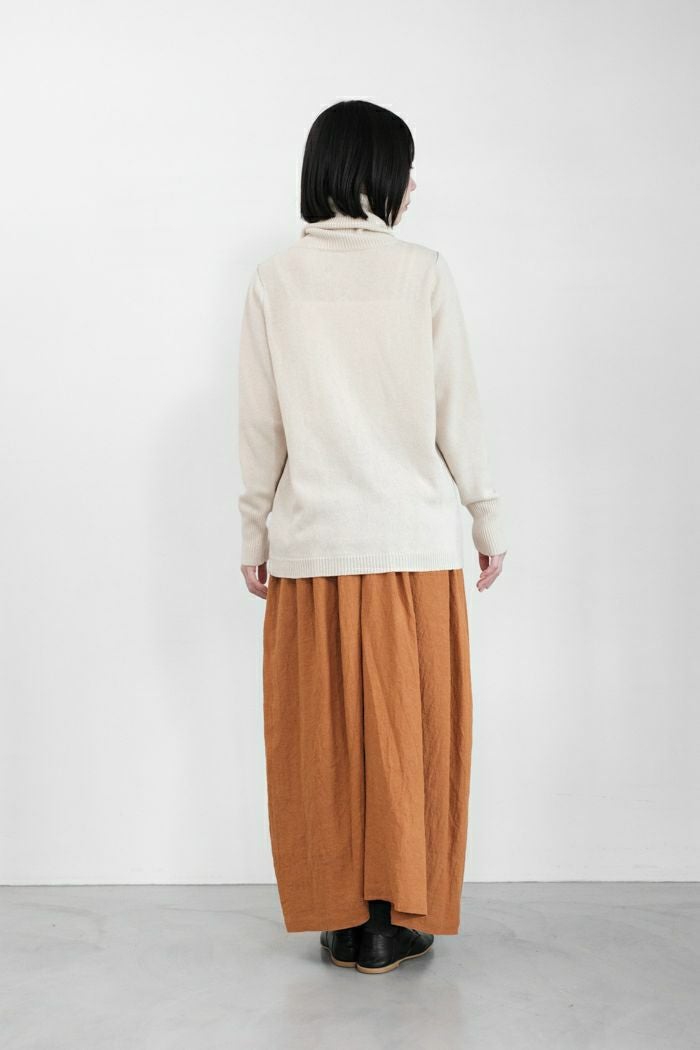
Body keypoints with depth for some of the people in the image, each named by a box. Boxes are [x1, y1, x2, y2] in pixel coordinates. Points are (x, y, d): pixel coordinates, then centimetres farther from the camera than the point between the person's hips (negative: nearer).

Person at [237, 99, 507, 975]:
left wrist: (254, 535, 10)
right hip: (415, 539, -1)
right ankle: (396, 919, 18)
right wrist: (487, 518, 8)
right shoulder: (424, 273, -3)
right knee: (409, 728, 9)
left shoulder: (274, 280, 0)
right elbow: (456, 409, -2)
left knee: (321, 732, 10)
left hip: (313, 542, 1)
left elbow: (260, 425, 1)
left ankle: (341, 918, 20)